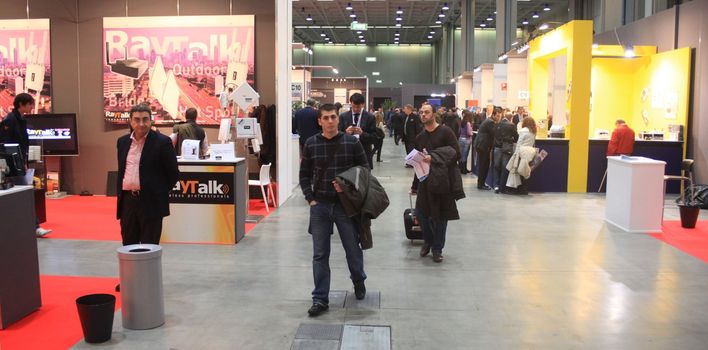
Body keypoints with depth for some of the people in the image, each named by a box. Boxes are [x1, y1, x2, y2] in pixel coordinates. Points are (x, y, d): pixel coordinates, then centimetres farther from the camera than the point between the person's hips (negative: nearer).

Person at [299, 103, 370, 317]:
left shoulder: (352, 142, -3)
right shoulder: (311, 144, 1)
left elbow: (364, 169, 2)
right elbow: (304, 175, 8)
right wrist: (310, 199, -2)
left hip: (345, 203, -1)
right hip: (319, 205, 1)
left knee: (353, 248, 11)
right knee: (320, 254, 5)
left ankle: (358, 281, 40)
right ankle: (320, 299, 15)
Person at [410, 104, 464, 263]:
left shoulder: (445, 132, -6)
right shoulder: (420, 137, 12)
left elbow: (456, 154, -12)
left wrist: (434, 158, -21)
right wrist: (415, 185, 20)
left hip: (443, 180, -4)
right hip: (425, 180, 4)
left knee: (440, 215, 3)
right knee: (421, 213, 1)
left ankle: (437, 248, 19)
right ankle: (428, 241, 27)